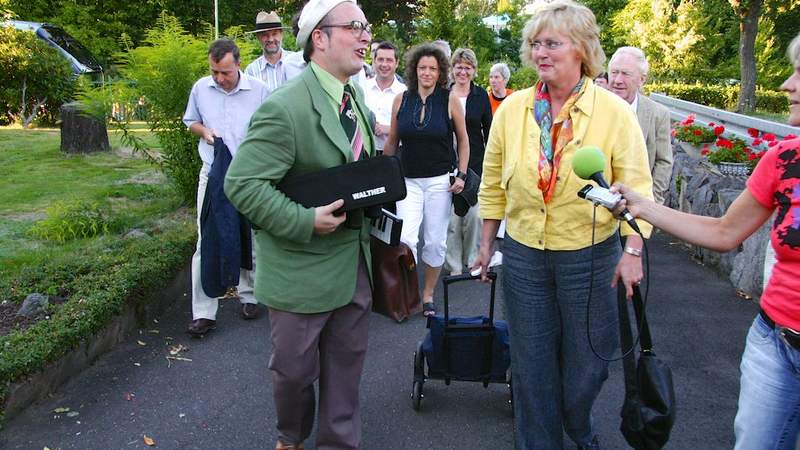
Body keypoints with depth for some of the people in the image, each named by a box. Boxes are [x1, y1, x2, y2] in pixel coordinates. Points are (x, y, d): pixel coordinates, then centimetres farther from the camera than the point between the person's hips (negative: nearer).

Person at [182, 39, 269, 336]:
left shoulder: (259, 91, -6)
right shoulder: (200, 88, 2)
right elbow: (190, 121, 17)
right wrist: (204, 131, -5)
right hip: (212, 174, 2)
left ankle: (248, 296, 28)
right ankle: (203, 312, 4)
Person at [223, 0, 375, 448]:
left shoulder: (356, 99, 7)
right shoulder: (285, 108, -20)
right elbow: (242, 183, -22)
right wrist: (305, 222, -24)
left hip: (355, 260, 7)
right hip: (302, 269, -6)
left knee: (347, 363, 16)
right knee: (294, 369, 13)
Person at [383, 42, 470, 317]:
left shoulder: (450, 100, -3)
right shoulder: (401, 100, 1)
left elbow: (463, 140, 5)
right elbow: (392, 142, 9)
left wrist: (461, 175, -3)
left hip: (440, 180, -1)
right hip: (408, 180, 1)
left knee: (435, 241, 6)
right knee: (405, 238, -10)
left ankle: (428, 293, 24)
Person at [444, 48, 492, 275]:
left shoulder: (480, 95, 4)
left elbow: (488, 129, 6)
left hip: (475, 162, 0)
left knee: (474, 213, 3)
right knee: (451, 214, 0)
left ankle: (473, 259, 20)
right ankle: (453, 263, 13)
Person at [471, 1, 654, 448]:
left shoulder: (615, 112, -8)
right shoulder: (512, 109, -1)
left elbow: (636, 187, -7)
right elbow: (493, 184, 6)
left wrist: (633, 249, -16)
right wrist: (486, 244, 9)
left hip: (590, 255, -1)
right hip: (524, 255, 2)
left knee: (586, 357, 14)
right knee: (532, 360, 12)